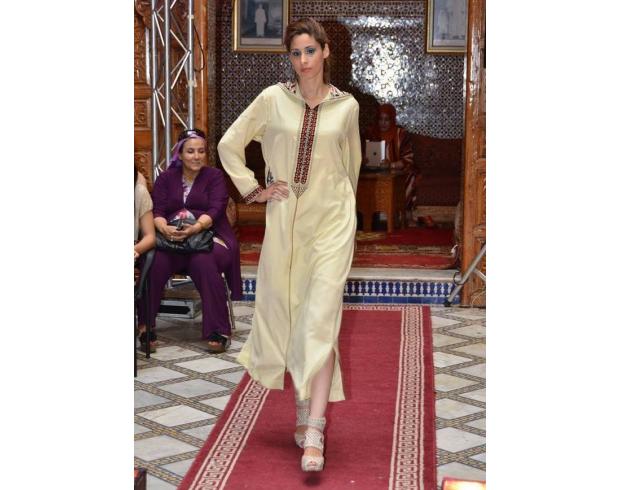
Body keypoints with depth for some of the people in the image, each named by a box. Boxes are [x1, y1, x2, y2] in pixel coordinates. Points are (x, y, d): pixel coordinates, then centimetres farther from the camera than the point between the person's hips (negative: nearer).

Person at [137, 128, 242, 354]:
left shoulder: (214, 176, 8)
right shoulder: (166, 178, 15)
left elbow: (215, 210, -6)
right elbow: (157, 211, 4)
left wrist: (195, 228, -27)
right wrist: (164, 228, -21)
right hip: (172, 239, 2)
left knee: (204, 262, -36)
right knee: (154, 262, -30)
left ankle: (218, 332, -30)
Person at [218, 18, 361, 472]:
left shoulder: (347, 106, 2)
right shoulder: (273, 99, 0)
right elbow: (229, 144, 8)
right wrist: (254, 189, 3)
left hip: (332, 221, -1)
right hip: (285, 218, 1)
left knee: (321, 320, -10)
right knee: (286, 313, 9)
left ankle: (314, 433, -13)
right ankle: (304, 406, 29)